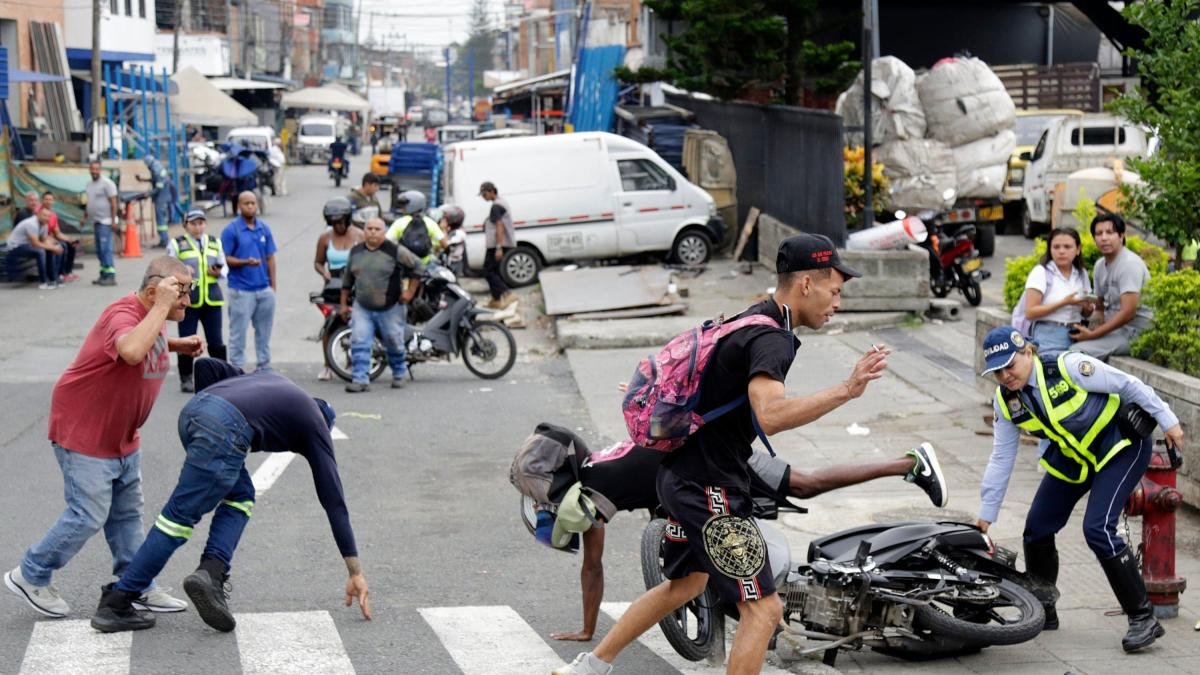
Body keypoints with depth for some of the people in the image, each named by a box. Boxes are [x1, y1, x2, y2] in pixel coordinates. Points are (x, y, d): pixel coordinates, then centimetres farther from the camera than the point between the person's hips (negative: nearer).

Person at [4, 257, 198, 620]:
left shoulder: (150, 315, 2)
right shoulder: (122, 314, -27)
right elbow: (131, 351, -50)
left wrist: (177, 344, 8)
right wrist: (161, 307, -41)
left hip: (122, 438, 9)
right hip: (83, 433, -9)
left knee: (127, 514, 14)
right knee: (88, 516, -5)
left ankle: (139, 588, 22)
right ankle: (30, 576, 12)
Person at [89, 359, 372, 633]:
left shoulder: (269, 379, 38)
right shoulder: (315, 424, 24)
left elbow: (205, 365, 25)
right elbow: (333, 499, 20)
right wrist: (356, 573, 21)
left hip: (192, 411, 7)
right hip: (224, 429, -7)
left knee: (240, 496, 21)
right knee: (181, 516, -1)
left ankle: (211, 572, 1)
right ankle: (114, 605, -1)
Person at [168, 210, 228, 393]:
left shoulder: (215, 243, 13)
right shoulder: (176, 244, 0)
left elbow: (225, 268, 17)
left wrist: (219, 272, -6)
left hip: (212, 299, 3)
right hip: (187, 300, -3)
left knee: (216, 341, 5)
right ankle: (186, 379, 12)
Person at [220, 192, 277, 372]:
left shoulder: (264, 228, 8)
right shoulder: (231, 230, -6)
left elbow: (270, 258, 11)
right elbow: (225, 258, -7)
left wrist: (273, 286, 7)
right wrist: (245, 262, -23)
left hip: (264, 290, 5)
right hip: (241, 290, -5)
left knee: (264, 331, 13)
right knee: (238, 332, -1)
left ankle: (264, 368, 23)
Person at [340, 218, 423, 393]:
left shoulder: (396, 251, -9)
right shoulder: (355, 252, 5)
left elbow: (416, 266, 1)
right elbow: (347, 278, 15)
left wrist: (410, 291, -3)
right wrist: (344, 304, 14)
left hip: (390, 308, -3)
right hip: (362, 309, 3)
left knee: (394, 344, 10)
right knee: (359, 344, -10)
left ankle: (399, 375, 33)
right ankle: (360, 380, -9)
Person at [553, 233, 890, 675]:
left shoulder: (749, 320, 11)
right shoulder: (772, 339, -20)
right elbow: (770, 415, -38)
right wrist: (847, 390, -41)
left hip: (683, 476, 11)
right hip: (709, 487, -11)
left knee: (686, 583, 30)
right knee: (763, 609, -8)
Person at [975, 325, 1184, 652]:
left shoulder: (1068, 367, -27)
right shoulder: (1005, 401, -8)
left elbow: (1129, 385, -18)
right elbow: (1001, 459, -1)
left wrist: (1168, 421, -14)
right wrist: (986, 515, -1)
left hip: (1121, 446, -7)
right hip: (1072, 458, 7)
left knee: (1098, 530, -21)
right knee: (1037, 529, 4)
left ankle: (1143, 618, -12)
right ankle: (1041, 612, 25)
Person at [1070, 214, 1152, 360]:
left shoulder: (1130, 264, -14)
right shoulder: (1100, 265, 12)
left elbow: (1128, 312, -21)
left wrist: (1093, 334, -19)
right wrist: (1092, 329, -3)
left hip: (1133, 332, -9)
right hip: (1113, 328, 9)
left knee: (1078, 351, -26)